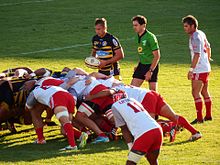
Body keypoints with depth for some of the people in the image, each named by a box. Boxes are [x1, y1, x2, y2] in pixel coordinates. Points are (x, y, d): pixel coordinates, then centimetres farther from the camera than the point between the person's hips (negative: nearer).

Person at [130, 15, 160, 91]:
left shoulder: (150, 37, -18)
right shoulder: (138, 36, 6)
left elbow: (157, 56, -19)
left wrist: (150, 71, -22)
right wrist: (138, 66, 13)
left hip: (152, 66, -7)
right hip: (142, 65, 7)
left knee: (153, 91, -2)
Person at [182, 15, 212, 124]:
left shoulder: (195, 37, -18)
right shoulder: (201, 34, 11)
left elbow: (197, 55, -26)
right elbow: (208, 48, 23)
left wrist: (191, 69, -28)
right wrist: (208, 60, 34)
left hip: (200, 70, -10)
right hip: (206, 68, 10)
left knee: (196, 93, -9)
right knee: (204, 92, 18)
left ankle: (199, 118, -11)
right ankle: (208, 116, 26)